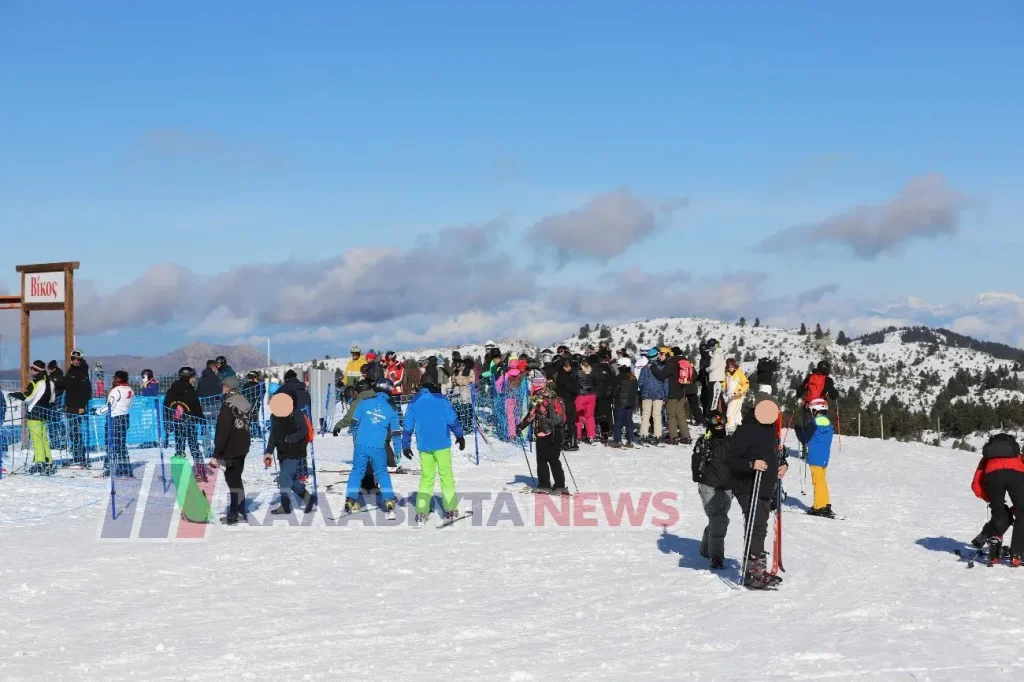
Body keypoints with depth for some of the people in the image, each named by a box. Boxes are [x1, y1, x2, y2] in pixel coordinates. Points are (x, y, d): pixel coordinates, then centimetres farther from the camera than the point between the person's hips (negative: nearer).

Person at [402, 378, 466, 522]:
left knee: (426, 477, 10)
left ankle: (421, 511, 2)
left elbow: (408, 426, 7)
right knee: (446, 475, 6)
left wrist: (406, 445, 16)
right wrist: (460, 436, 5)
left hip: (423, 446, 3)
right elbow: (452, 420, -7)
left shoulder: (414, 403, 4)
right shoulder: (441, 400, -7)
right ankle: (450, 509, 2)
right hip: (441, 444, -3)